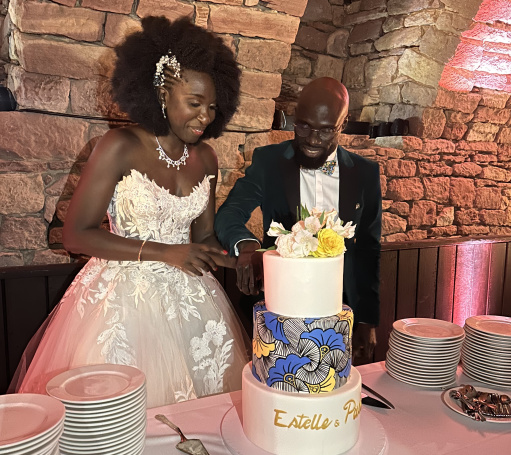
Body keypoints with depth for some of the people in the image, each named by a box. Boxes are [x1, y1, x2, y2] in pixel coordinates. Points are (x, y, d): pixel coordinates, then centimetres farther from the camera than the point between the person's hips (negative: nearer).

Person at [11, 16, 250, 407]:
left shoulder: (205, 159, 4)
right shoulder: (121, 147, -12)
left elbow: (203, 236, 10)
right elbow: (76, 234, -12)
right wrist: (163, 252, -19)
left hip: (188, 297, 5)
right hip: (124, 298, -4)